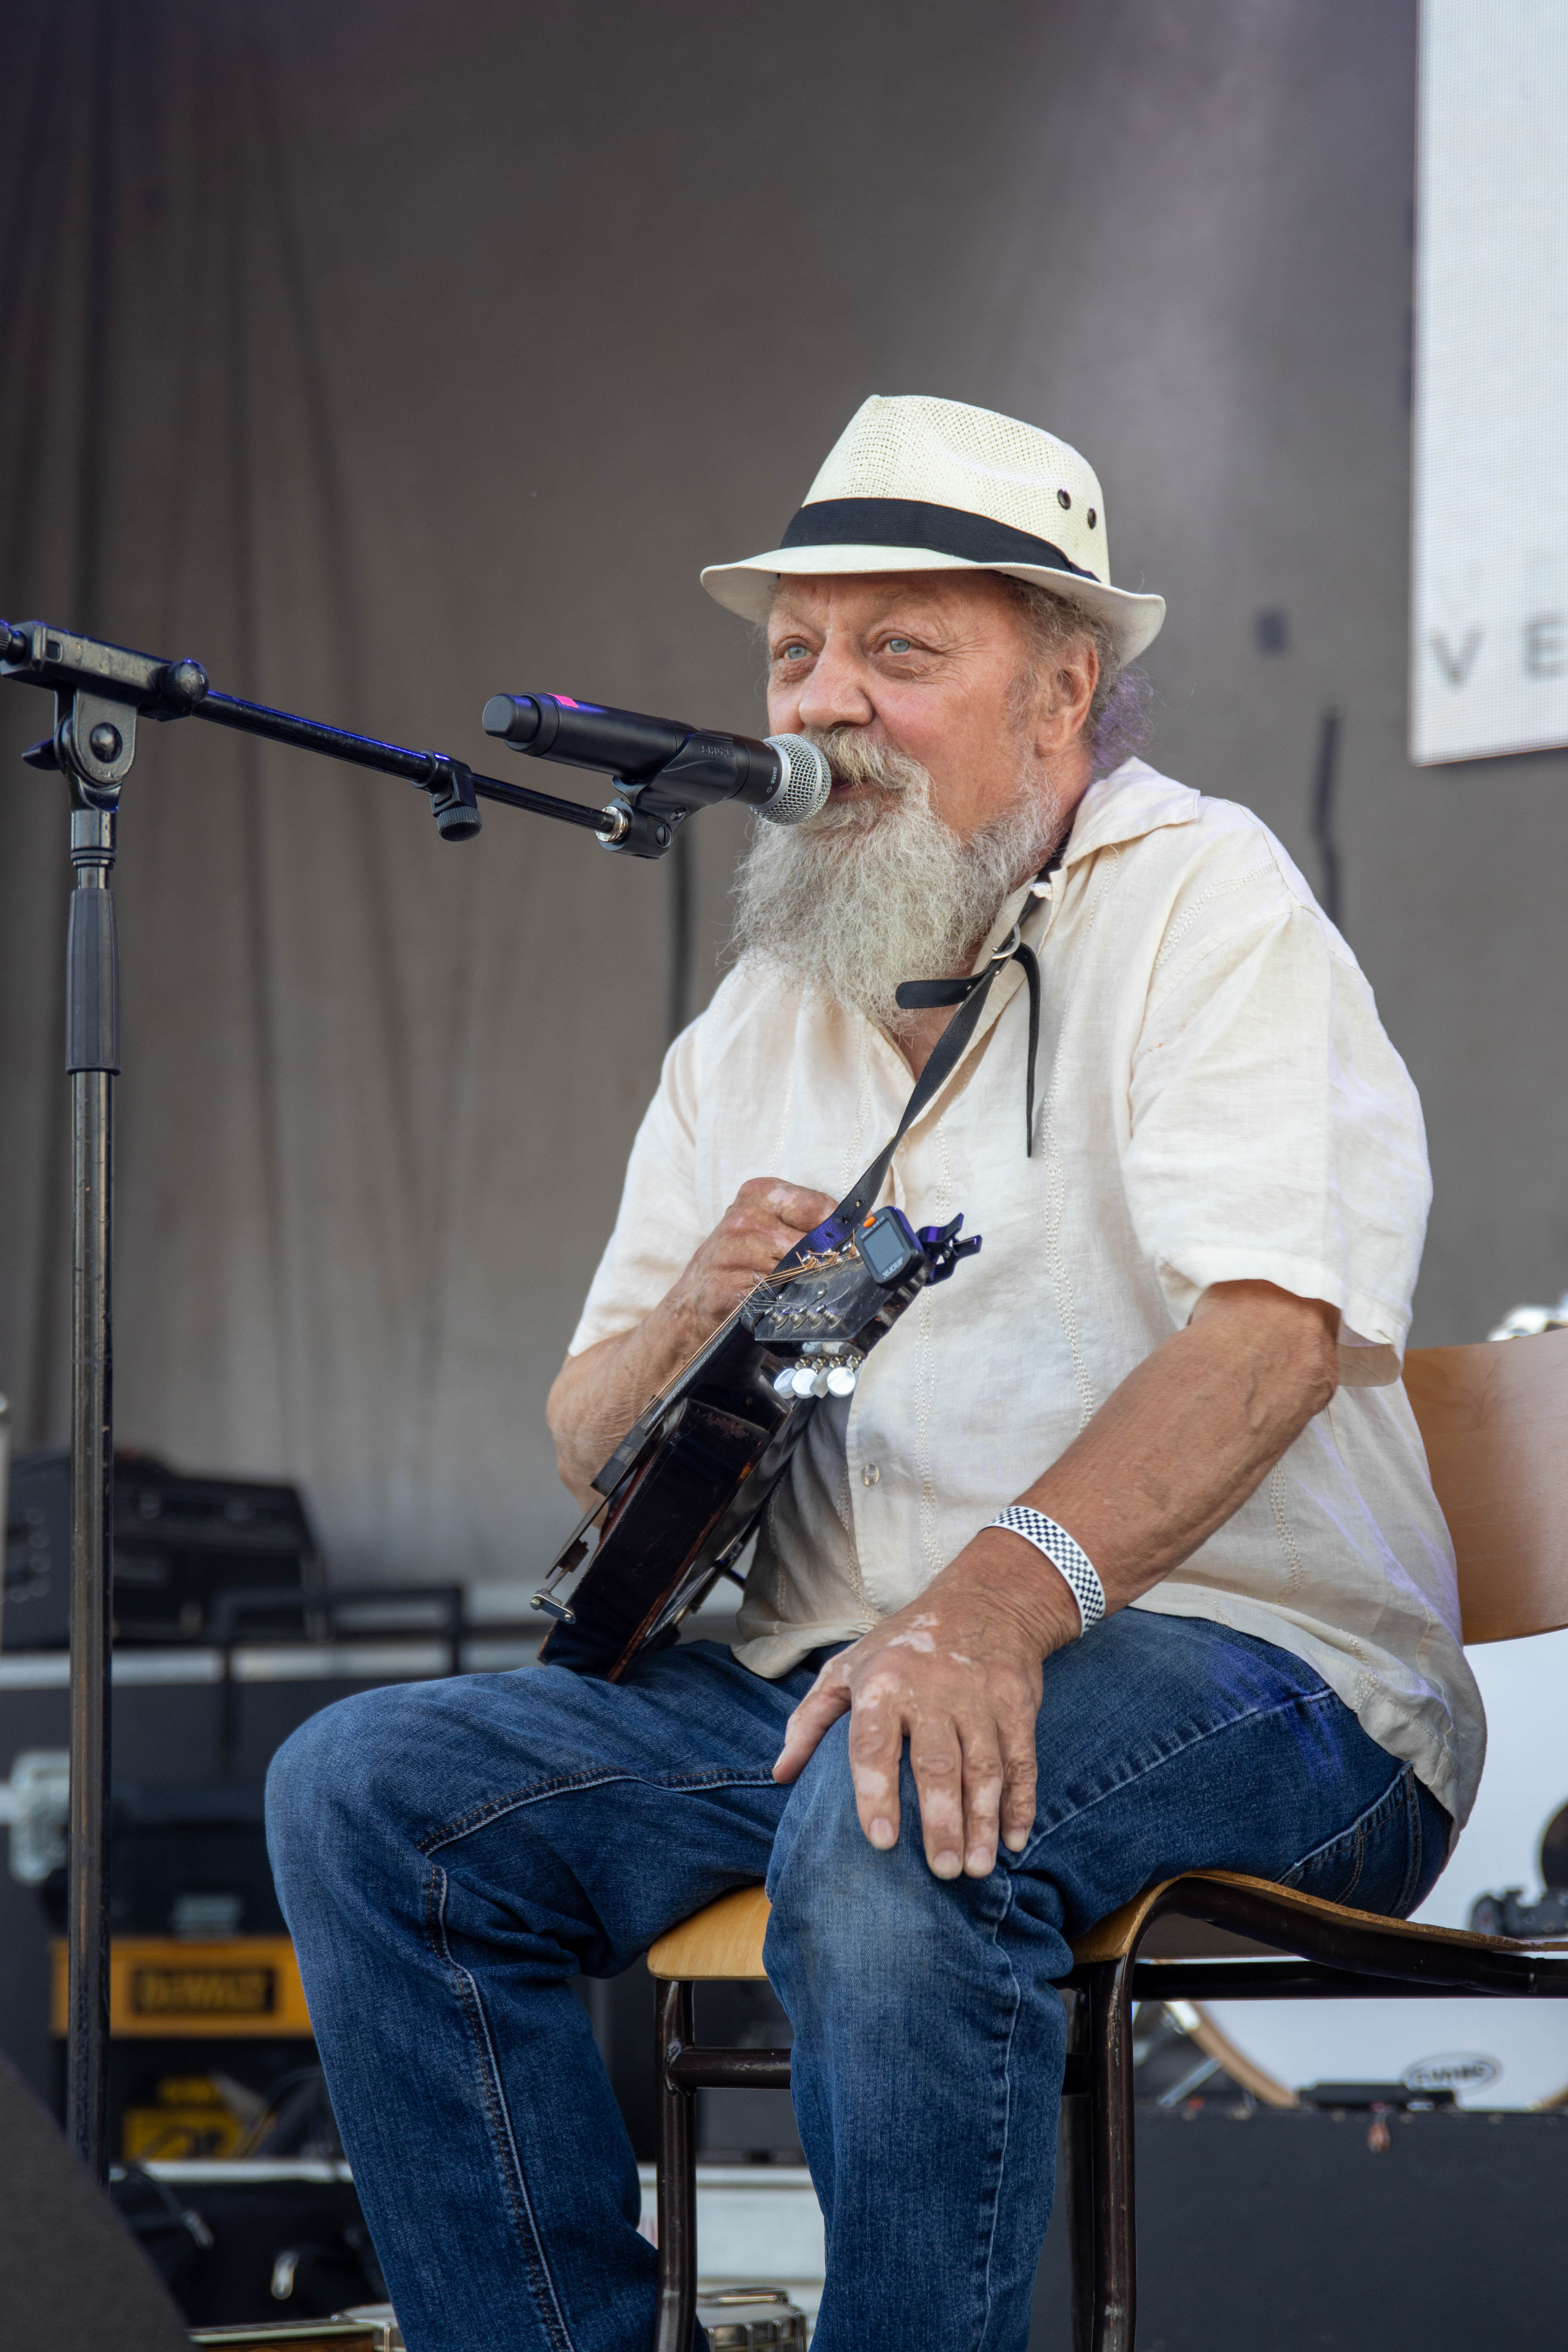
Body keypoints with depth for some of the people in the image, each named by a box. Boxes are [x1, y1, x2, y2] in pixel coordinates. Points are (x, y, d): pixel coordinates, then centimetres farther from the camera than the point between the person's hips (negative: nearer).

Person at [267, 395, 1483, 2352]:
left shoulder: (1199, 901, -3)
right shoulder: (760, 1018, 17)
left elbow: (1270, 1329, -20)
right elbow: (586, 1447, 17)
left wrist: (1007, 1588, -37)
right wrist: (695, 1323, -8)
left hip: (1242, 1676, -7)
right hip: (828, 1673, 7)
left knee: (894, 1810, -38)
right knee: (366, 1791, -12)